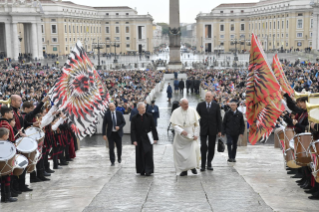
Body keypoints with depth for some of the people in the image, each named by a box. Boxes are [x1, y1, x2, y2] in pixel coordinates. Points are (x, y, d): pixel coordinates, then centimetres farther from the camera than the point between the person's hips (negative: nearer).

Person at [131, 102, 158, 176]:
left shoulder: (149, 117, 2)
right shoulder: (134, 118, 2)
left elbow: (153, 128, 4)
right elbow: (133, 130, 0)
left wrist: (155, 138, -1)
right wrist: (134, 140, -9)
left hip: (147, 139, -1)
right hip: (139, 140, 1)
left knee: (148, 154, -8)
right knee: (139, 155, 5)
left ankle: (148, 170, -4)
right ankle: (141, 170, 17)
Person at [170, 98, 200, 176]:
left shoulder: (192, 111, -1)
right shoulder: (176, 112, -5)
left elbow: (196, 124, 2)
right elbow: (174, 124, -10)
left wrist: (196, 134, -6)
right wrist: (181, 131, -26)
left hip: (191, 136, 0)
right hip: (180, 137, 0)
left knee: (193, 150, -10)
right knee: (181, 153, 0)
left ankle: (193, 167, 9)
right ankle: (184, 170, 9)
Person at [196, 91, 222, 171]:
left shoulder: (216, 106, 4)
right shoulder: (200, 105, 3)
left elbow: (219, 118, 5)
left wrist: (219, 130, 1)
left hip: (212, 130, 1)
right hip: (203, 129, -1)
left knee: (211, 147, 5)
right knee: (203, 147, -8)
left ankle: (209, 164, 17)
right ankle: (203, 165, 0)